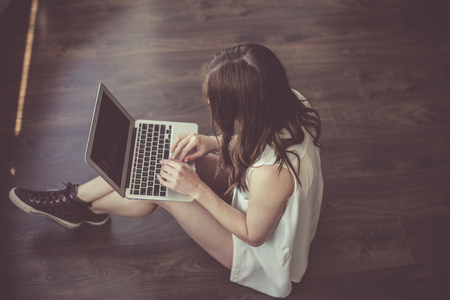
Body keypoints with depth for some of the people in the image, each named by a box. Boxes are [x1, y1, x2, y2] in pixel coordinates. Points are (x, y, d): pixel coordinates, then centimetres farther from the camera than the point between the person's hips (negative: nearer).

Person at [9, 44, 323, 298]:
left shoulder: (270, 172, -42)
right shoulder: (289, 103, -19)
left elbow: (254, 235, -24)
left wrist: (197, 188, -26)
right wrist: (216, 143, -13)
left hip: (261, 253, -7)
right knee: (160, 156, -6)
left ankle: (82, 206, 17)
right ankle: (78, 197, 14)